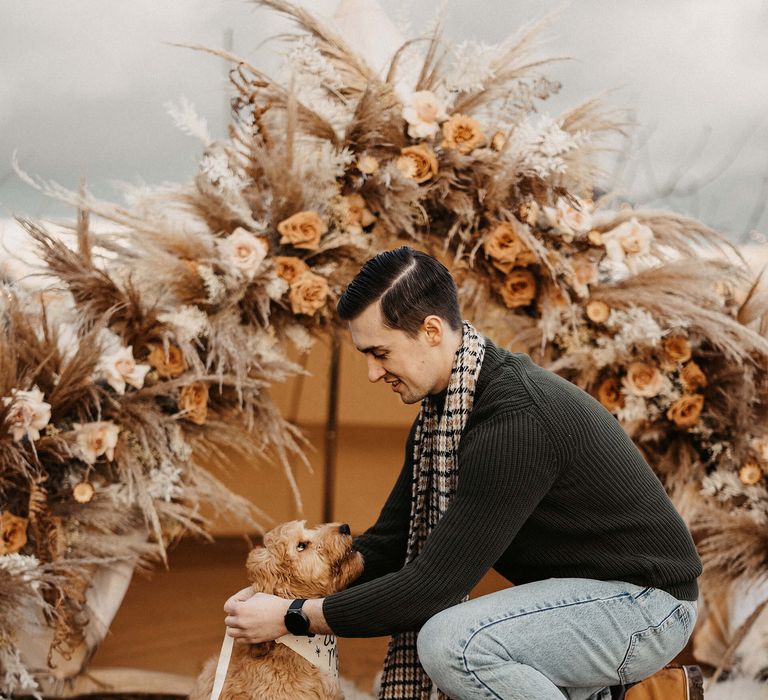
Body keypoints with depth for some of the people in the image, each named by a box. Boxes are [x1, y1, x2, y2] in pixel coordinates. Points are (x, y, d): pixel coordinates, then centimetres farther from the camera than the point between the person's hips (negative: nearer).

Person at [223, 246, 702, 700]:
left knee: (452, 641, -30)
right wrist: (285, 596, -4)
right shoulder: (440, 412, 2)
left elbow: (436, 583, -28)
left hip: (644, 600, -10)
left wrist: (293, 618, -21)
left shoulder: (515, 421, -29)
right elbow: (390, 541, 8)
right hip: (577, 589, 10)